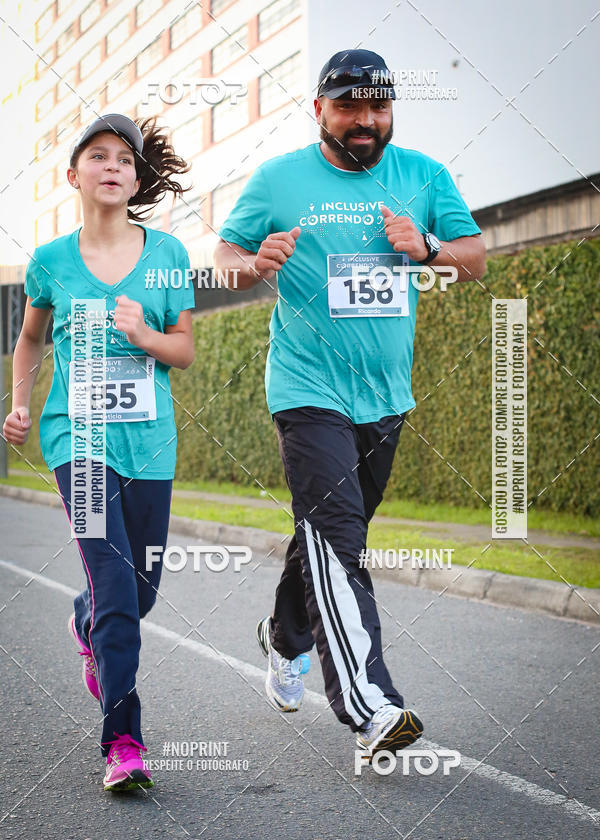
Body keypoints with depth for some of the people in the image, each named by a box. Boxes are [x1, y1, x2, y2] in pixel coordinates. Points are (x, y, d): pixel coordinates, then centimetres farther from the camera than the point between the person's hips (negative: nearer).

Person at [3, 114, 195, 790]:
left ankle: (87, 628, 48)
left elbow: (185, 350, 7)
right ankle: (122, 742, -10)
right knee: (115, 585, -16)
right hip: (77, 436, -2)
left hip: (148, 439, 2)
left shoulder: (167, 254, 3)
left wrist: (143, 335, -12)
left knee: (142, 589, 11)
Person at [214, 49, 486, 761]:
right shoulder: (278, 179, 1)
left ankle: (284, 636, 41)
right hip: (309, 391, -4)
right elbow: (225, 257, 6)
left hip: (385, 395, 4)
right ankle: (369, 707, -24)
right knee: (334, 537, -17)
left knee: (337, 535, 15)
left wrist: (425, 246, -10)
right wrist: (258, 264, -17)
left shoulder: (423, 175, 8)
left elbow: (476, 259, 11)